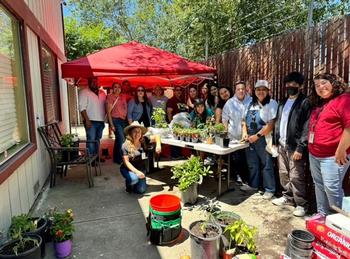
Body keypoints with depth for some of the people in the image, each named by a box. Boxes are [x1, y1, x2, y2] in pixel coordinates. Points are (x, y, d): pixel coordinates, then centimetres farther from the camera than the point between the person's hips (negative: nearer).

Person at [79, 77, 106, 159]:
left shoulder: (102, 93, 14)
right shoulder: (84, 92, -5)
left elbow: (105, 106, 18)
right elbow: (82, 108, -12)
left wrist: (104, 119, 12)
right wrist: (87, 120, -19)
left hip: (101, 121, 6)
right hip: (91, 121, -6)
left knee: (97, 140, 13)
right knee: (91, 140, -7)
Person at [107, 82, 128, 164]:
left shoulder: (123, 96, 13)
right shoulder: (110, 97, -2)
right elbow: (109, 111, -6)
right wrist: (111, 124, -13)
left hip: (123, 120, 6)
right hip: (115, 120, -5)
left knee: (118, 139, 12)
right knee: (121, 139, -13)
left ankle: (116, 158, 22)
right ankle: (120, 159, -3)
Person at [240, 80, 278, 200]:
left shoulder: (272, 103, -8)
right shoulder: (251, 103, 12)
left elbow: (271, 124, -16)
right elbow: (245, 120, 17)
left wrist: (257, 136, -17)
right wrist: (244, 132, 0)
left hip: (264, 139, -6)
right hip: (250, 139, 6)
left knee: (266, 165, 3)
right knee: (252, 164, 17)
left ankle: (269, 190, 17)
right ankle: (253, 185, 34)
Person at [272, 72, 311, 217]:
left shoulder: (305, 103, -8)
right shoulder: (283, 103, 14)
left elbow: (307, 127, -14)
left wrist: (300, 148, -18)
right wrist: (275, 141, 10)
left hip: (294, 146, -7)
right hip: (282, 145, 7)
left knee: (296, 177, -2)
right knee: (283, 174, 15)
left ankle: (301, 204, 13)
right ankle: (288, 197, 31)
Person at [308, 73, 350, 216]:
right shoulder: (318, 104, 16)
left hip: (332, 156, -9)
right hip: (314, 154, 9)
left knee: (331, 188, -3)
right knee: (319, 186, 17)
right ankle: (322, 214, 32)